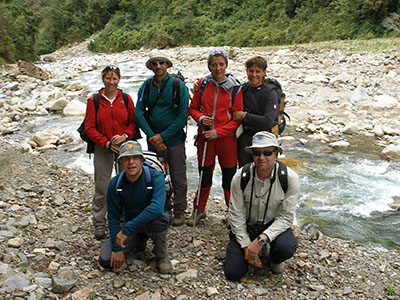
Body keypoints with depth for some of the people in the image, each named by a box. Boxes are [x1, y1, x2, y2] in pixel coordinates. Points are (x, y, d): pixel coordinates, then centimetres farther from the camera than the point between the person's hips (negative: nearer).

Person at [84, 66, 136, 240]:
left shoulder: (126, 99, 4)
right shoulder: (94, 101, -1)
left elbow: (133, 121, 5)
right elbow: (89, 127, -3)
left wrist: (124, 136, -13)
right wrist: (106, 143, -12)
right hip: (103, 148, -1)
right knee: (102, 187, 0)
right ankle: (99, 224, 13)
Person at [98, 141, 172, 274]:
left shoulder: (155, 177, -25)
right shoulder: (115, 184, -13)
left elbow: (157, 208, -41)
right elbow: (113, 217, -6)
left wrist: (126, 230, -40)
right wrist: (117, 248, -11)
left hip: (151, 220, -3)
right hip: (129, 221, 3)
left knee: (158, 218, -39)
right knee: (106, 260, -12)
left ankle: (162, 256, -8)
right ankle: (138, 243, 18)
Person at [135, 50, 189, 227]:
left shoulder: (179, 86, -8)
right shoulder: (146, 86, 2)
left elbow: (183, 115, -12)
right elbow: (138, 113, -3)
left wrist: (163, 136, -16)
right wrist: (152, 136, -14)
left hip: (174, 140, -3)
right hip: (153, 140, 3)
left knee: (178, 178, 6)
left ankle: (179, 211, 24)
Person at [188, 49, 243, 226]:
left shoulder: (235, 87, -5)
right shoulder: (203, 84, 2)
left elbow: (237, 118, -5)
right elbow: (193, 108, 11)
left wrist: (217, 132, -14)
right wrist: (201, 118, -11)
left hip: (226, 138, -2)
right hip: (205, 137, 2)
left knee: (229, 179, 5)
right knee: (204, 177, 10)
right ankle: (199, 210, 30)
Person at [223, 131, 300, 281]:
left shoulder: (290, 178, -19)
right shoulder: (240, 177, -18)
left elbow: (286, 217, -18)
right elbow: (236, 215, -11)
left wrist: (262, 239, -29)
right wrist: (246, 246, -16)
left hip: (274, 225, 0)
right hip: (246, 225, 1)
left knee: (286, 248, -33)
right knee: (233, 273, -11)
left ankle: (274, 259, 6)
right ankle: (256, 251, 20)